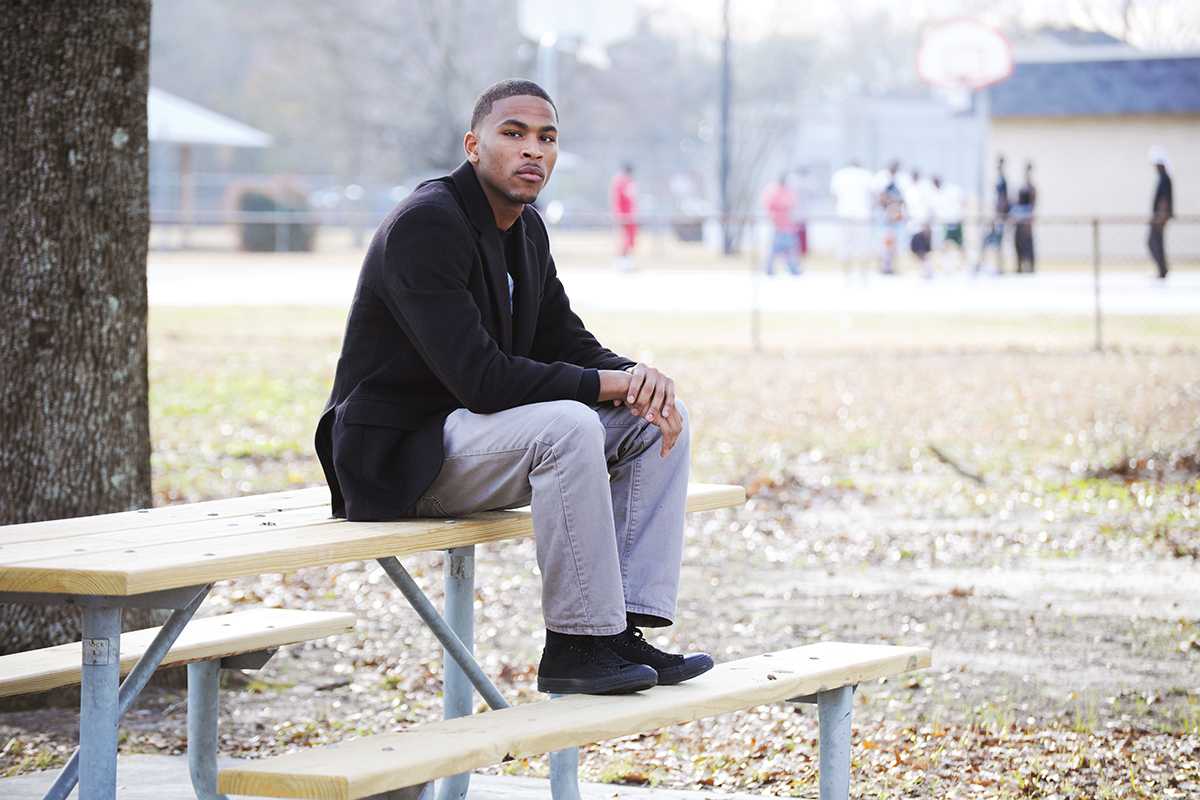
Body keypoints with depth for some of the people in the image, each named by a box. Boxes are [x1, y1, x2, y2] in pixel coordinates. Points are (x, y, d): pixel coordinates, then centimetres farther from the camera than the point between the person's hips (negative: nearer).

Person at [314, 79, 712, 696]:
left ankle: (622, 630, -6)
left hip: (470, 426, 10)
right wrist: (604, 383, -21)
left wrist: (638, 377, -9)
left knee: (659, 420, 0)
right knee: (567, 426, -33)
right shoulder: (424, 225, -21)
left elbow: (565, 341, 14)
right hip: (397, 454, -10)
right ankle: (575, 645, -24)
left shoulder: (526, 229, 10)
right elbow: (477, 376, -28)